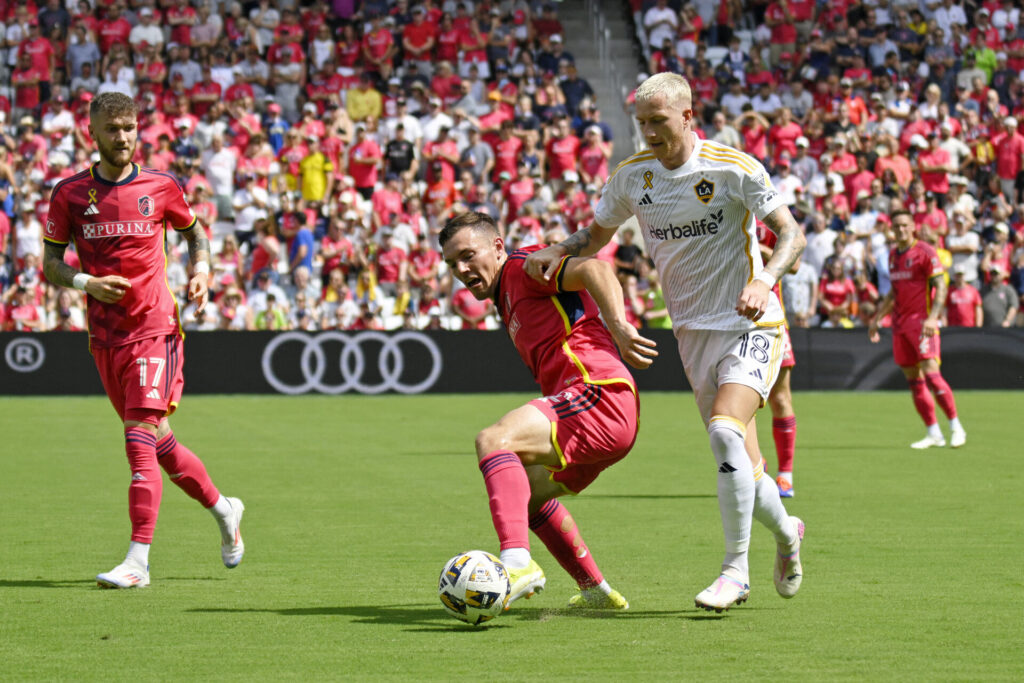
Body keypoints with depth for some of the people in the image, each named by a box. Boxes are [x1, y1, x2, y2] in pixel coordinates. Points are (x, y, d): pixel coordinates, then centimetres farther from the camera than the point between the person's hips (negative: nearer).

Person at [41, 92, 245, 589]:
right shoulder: (70, 194, 2)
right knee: (158, 441, 13)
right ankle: (222, 508, 37)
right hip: (104, 337, 4)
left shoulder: (160, 188, 0)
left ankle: (138, 560, -17)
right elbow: (51, 264, 5)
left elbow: (194, 231, 18)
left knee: (141, 437, -15)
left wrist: (201, 271, -1)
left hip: (154, 328, -4)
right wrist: (87, 283, -14)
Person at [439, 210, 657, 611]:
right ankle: (595, 591, 34)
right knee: (528, 492, 30)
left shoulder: (524, 266, -1)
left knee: (493, 441, -27)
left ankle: (518, 562, -44)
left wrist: (619, 327, -30)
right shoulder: (506, 299, 28)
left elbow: (594, 270, -17)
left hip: (597, 392, -11)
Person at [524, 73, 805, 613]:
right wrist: (555, 252, -5)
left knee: (725, 431, -25)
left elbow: (790, 233, -8)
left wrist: (764, 282, -26)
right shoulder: (632, 176, 2)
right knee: (742, 467, 2)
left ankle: (735, 569, -15)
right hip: (693, 330, 5)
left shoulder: (734, 168, -11)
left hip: (749, 324, -4)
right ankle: (785, 531, 34)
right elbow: (597, 234, 16)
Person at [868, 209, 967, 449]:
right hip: (900, 325, 7)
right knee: (913, 381, 4)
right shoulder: (893, 254, 16)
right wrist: (877, 319, 25)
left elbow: (940, 288, -11)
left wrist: (932, 318, -22)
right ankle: (934, 433, 8)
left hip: (921, 322, -7)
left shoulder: (925, 252, -6)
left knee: (930, 373, -16)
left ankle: (956, 427, -7)